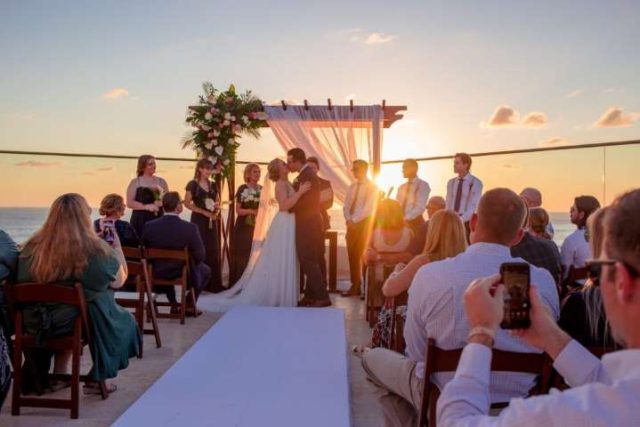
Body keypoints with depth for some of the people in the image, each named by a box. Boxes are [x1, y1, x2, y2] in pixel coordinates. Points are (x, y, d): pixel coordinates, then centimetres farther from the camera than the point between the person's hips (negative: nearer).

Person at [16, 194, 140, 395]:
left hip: (34, 326, 5)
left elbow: (22, 282, 5)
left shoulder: (32, 247, -11)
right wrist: (116, 246, 6)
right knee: (124, 320, 24)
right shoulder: (97, 250, -21)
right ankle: (96, 380, 28)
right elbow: (119, 281, -7)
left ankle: (41, 377, 35)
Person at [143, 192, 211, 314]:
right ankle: (189, 305, 23)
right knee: (205, 270, 28)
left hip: (157, 274, 3)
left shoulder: (149, 226, -15)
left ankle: (174, 304, 36)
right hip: (186, 275, -3)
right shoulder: (190, 228, -23)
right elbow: (200, 257, -16)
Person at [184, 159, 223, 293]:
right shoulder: (192, 184, -4)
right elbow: (187, 203, -10)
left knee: (213, 251, 5)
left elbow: (218, 202, 18)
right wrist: (204, 212, -15)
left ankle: (213, 283, 11)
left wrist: (216, 211, -4)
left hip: (211, 221, 6)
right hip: (198, 220, -6)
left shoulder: (213, 185, 12)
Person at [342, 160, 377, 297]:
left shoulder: (372, 187, -5)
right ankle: (355, 286, 12)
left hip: (364, 224, -6)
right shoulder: (352, 187, 14)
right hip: (351, 224, 6)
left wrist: (354, 220, -16)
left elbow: (368, 208, -14)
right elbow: (346, 206, 10)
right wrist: (348, 220, -7)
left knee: (364, 255, -5)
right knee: (352, 255, 6)